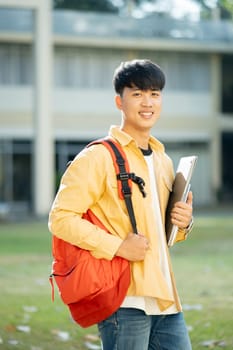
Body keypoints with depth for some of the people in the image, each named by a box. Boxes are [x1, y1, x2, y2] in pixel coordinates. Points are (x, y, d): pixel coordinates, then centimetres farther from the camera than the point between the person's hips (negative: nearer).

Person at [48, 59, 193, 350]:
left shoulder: (163, 161, 18)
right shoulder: (98, 157, -6)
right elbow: (61, 218, -14)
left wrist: (182, 224, 7)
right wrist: (118, 246, -19)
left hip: (165, 299, 7)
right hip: (125, 302, -7)